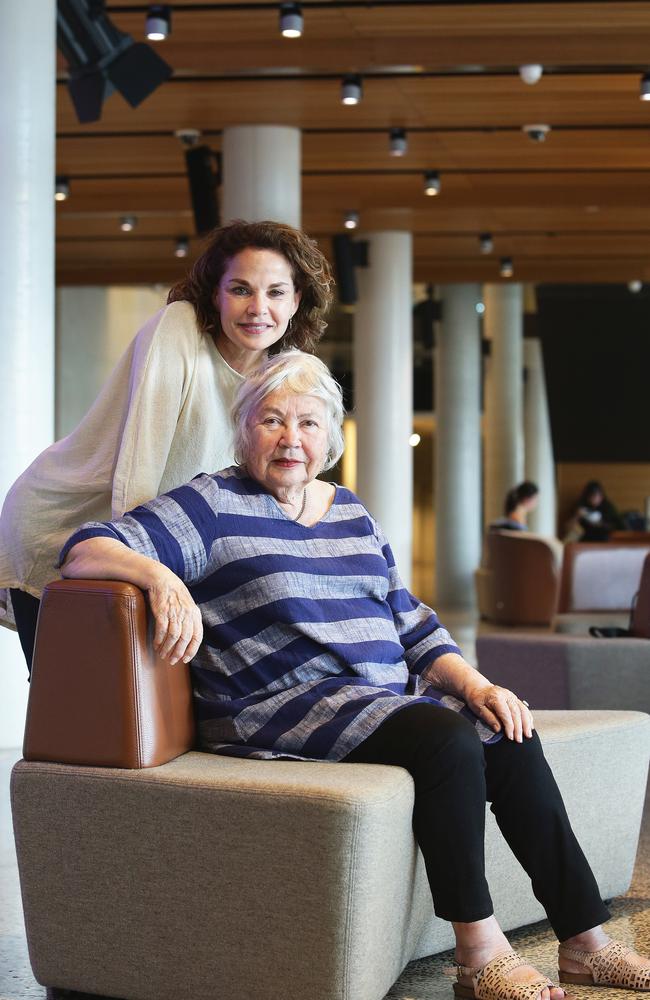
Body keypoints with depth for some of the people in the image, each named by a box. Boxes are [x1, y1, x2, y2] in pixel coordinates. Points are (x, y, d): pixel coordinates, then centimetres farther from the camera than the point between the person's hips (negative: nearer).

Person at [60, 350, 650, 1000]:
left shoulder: (351, 513, 19)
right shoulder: (213, 508, -2)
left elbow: (411, 624, 21)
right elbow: (86, 552, -12)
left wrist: (475, 685, 5)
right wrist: (163, 578, -32)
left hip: (387, 697, 7)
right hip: (281, 706, -7)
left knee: (511, 740, -14)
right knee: (449, 743, -28)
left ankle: (585, 943, -8)